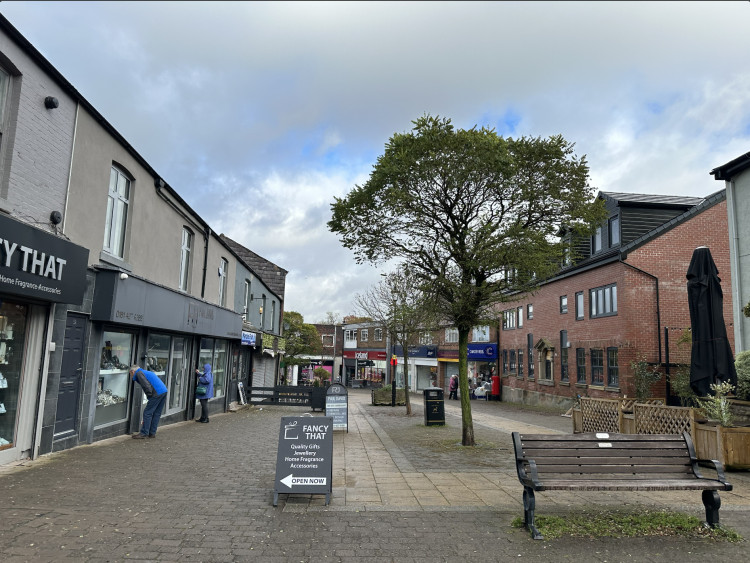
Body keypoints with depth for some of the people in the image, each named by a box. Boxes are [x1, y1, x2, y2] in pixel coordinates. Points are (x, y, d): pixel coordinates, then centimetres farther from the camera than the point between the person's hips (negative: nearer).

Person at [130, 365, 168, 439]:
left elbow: (146, 385, -14)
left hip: (157, 393, -9)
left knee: (147, 413, -2)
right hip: (164, 391, 9)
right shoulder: (146, 372, 30)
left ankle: (144, 433, 2)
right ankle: (152, 433, 19)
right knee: (157, 413, 13)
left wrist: (149, 395, -4)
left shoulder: (138, 373, 2)